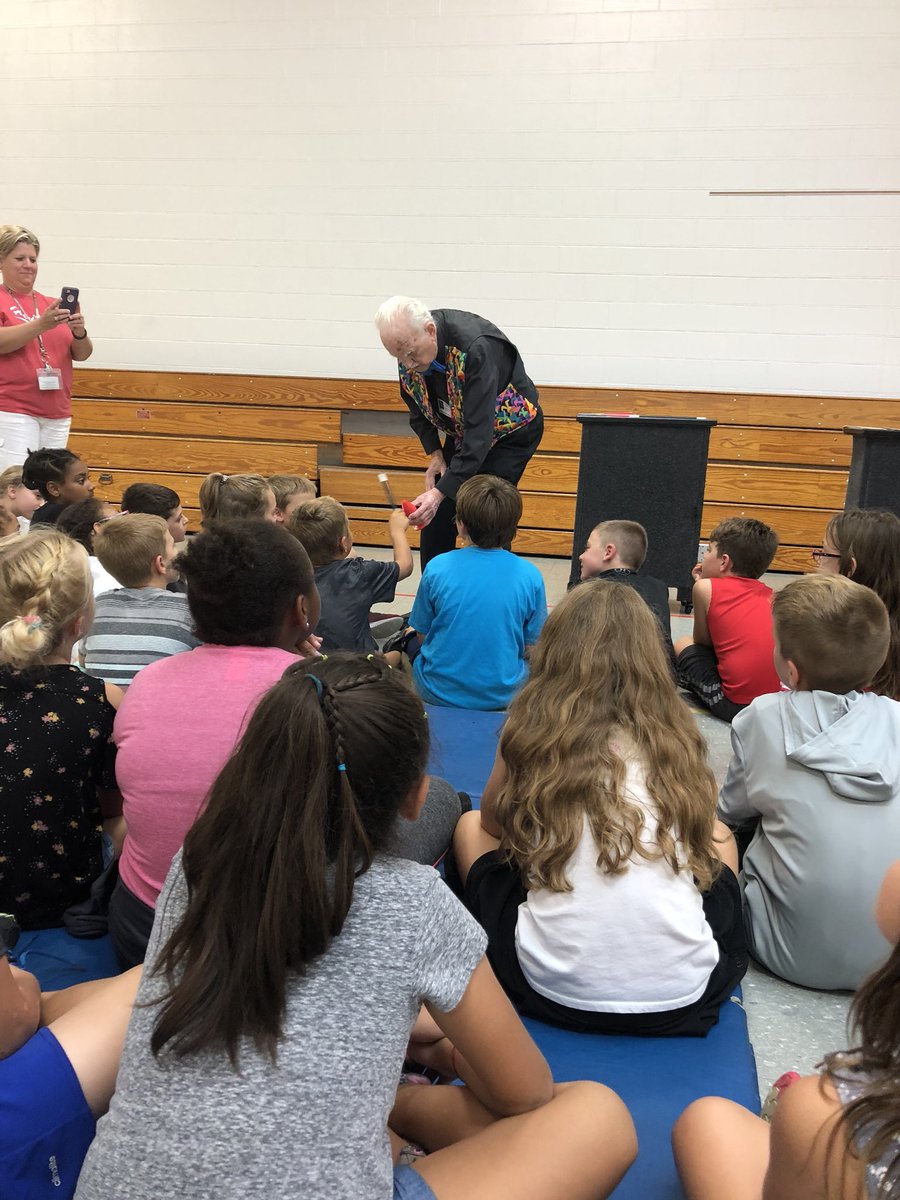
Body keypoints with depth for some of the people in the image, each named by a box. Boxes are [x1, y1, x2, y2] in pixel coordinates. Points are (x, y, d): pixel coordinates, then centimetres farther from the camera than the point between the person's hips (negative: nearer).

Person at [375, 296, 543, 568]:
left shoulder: (477, 348, -38)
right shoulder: (410, 345, -16)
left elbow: (480, 431, -40)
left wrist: (440, 492, -44)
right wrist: (434, 453, -8)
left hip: (510, 428, -6)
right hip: (460, 430, 6)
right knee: (435, 517, 2)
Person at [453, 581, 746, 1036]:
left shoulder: (532, 731, -4)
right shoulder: (678, 738, 0)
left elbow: (494, 820, 14)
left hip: (554, 991, -1)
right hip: (682, 997, 2)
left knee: (470, 825, 21)